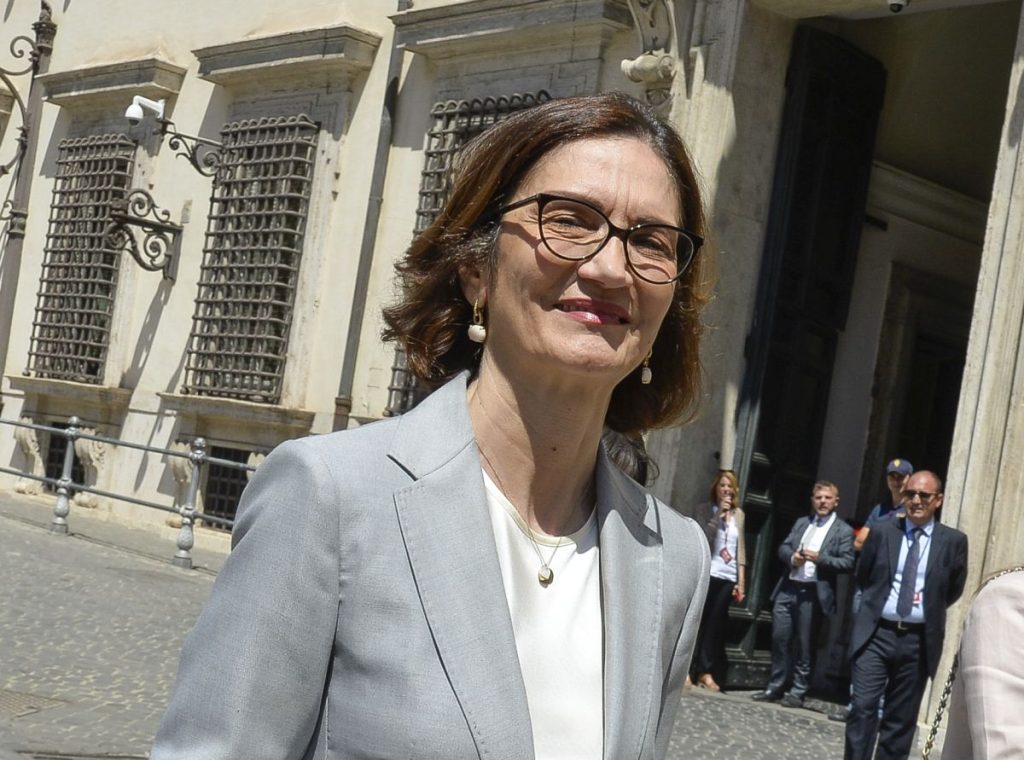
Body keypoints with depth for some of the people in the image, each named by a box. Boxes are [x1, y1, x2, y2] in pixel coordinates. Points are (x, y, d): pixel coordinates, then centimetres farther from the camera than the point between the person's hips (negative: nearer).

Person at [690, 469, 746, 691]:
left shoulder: (738, 514, 12)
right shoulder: (705, 510, 2)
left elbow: (741, 548, 13)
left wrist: (741, 580, 9)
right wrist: (719, 515, -15)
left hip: (728, 577, 3)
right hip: (707, 573, -3)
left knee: (716, 625, 3)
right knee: (698, 623, -3)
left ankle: (706, 671, 7)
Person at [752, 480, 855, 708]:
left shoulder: (843, 531, 1)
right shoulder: (801, 523, 17)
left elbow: (848, 563, -7)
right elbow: (783, 547, 15)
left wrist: (820, 558, -18)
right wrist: (792, 557, -7)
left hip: (812, 593, -5)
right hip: (788, 588, 5)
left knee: (804, 646, 1)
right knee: (779, 640, 6)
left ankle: (798, 692, 9)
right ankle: (775, 687, 15)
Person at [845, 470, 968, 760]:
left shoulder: (954, 541, 0)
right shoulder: (882, 531, 3)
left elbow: (954, 589, 10)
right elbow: (863, 577, 14)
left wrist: (929, 607, 10)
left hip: (918, 640, 0)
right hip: (876, 633, 0)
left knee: (901, 719, 9)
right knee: (863, 709, -9)